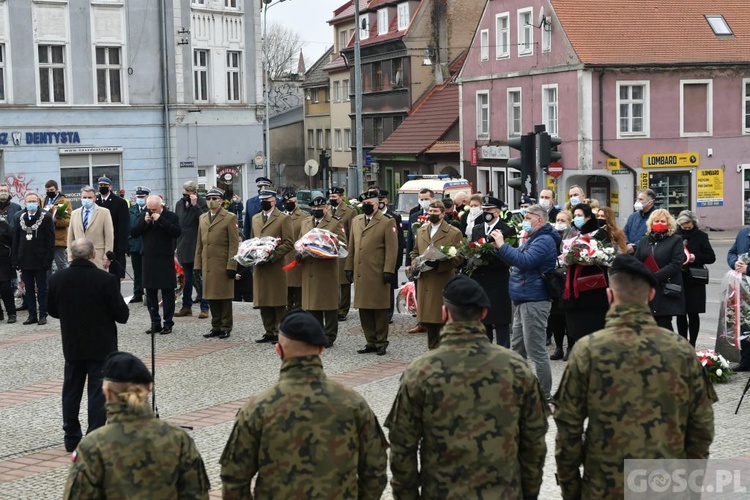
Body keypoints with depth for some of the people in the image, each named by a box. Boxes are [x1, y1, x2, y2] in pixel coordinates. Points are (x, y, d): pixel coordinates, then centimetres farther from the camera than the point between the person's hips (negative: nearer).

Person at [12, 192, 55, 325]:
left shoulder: (46, 217, -4)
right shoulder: (20, 217, 7)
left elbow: (50, 240, -6)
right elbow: (16, 239, 9)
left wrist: (48, 259, -12)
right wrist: (15, 259, 3)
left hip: (40, 261, -4)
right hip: (25, 261, 4)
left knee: (41, 289, 2)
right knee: (29, 289, 8)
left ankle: (43, 315, 7)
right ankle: (32, 315, 13)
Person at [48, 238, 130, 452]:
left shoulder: (57, 279, -7)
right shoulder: (106, 280, -19)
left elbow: (53, 311, 5)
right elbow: (122, 315, -15)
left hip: (72, 345, 4)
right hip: (101, 346, -4)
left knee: (71, 390, 15)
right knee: (98, 393, 2)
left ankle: (71, 438, 21)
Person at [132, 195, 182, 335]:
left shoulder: (171, 217, -5)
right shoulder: (144, 216, 9)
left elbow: (177, 232, -20)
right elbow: (134, 233, 4)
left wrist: (160, 220, -21)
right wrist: (145, 222, -11)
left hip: (165, 261, -5)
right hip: (149, 261, 5)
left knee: (168, 293, 1)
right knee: (150, 293, 8)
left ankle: (168, 323, 8)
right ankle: (155, 323, 16)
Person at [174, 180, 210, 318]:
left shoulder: (202, 203, -7)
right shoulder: (180, 204, 11)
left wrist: (195, 205, -23)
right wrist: (176, 245, 12)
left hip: (197, 247, -6)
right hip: (184, 247, 6)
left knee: (199, 278, -3)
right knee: (187, 278, 13)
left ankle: (204, 308, 2)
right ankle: (186, 306, 20)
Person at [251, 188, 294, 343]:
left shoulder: (283, 219, -2)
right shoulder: (255, 218, 18)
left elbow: (289, 243, -7)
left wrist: (272, 256, -16)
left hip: (275, 266, -6)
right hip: (259, 266, 6)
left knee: (278, 302, -2)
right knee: (263, 302, 7)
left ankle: (280, 333, 3)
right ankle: (269, 332, 14)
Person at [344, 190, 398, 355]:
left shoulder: (387, 222, -3)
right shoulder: (356, 221, 16)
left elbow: (392, 249, -7)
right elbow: (351, 246, 18)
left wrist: (388, 271, -12)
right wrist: (348, 267, 13)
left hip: (377, 274, -6)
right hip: (360, 273, 6)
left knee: (380, 310, 1)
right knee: (364, 309, 9)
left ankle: (381, 343, 9)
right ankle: (371, 342, 18)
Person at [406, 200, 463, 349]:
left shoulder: (454, 233, -1)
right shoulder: (421, 231, 16)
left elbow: (458, 257, -6)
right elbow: (415, 252, 26)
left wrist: (438, 264, -18)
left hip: (443, 283, -5)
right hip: (424, 282, 5)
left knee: (442, 318, -5)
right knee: (428, 318, 9)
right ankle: (432, 349, 19)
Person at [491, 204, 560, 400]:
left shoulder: (545, 240, -14)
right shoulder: (533, 239, 19)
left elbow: (524, 261, -26)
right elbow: (517, 258, 24)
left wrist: (502, 245, -20)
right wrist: (499, 247, 8)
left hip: (534, 302, -11)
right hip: (523, 301, 11)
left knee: (536, 351, -7)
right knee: (517, 348, 17)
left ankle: (544, 395, -2)